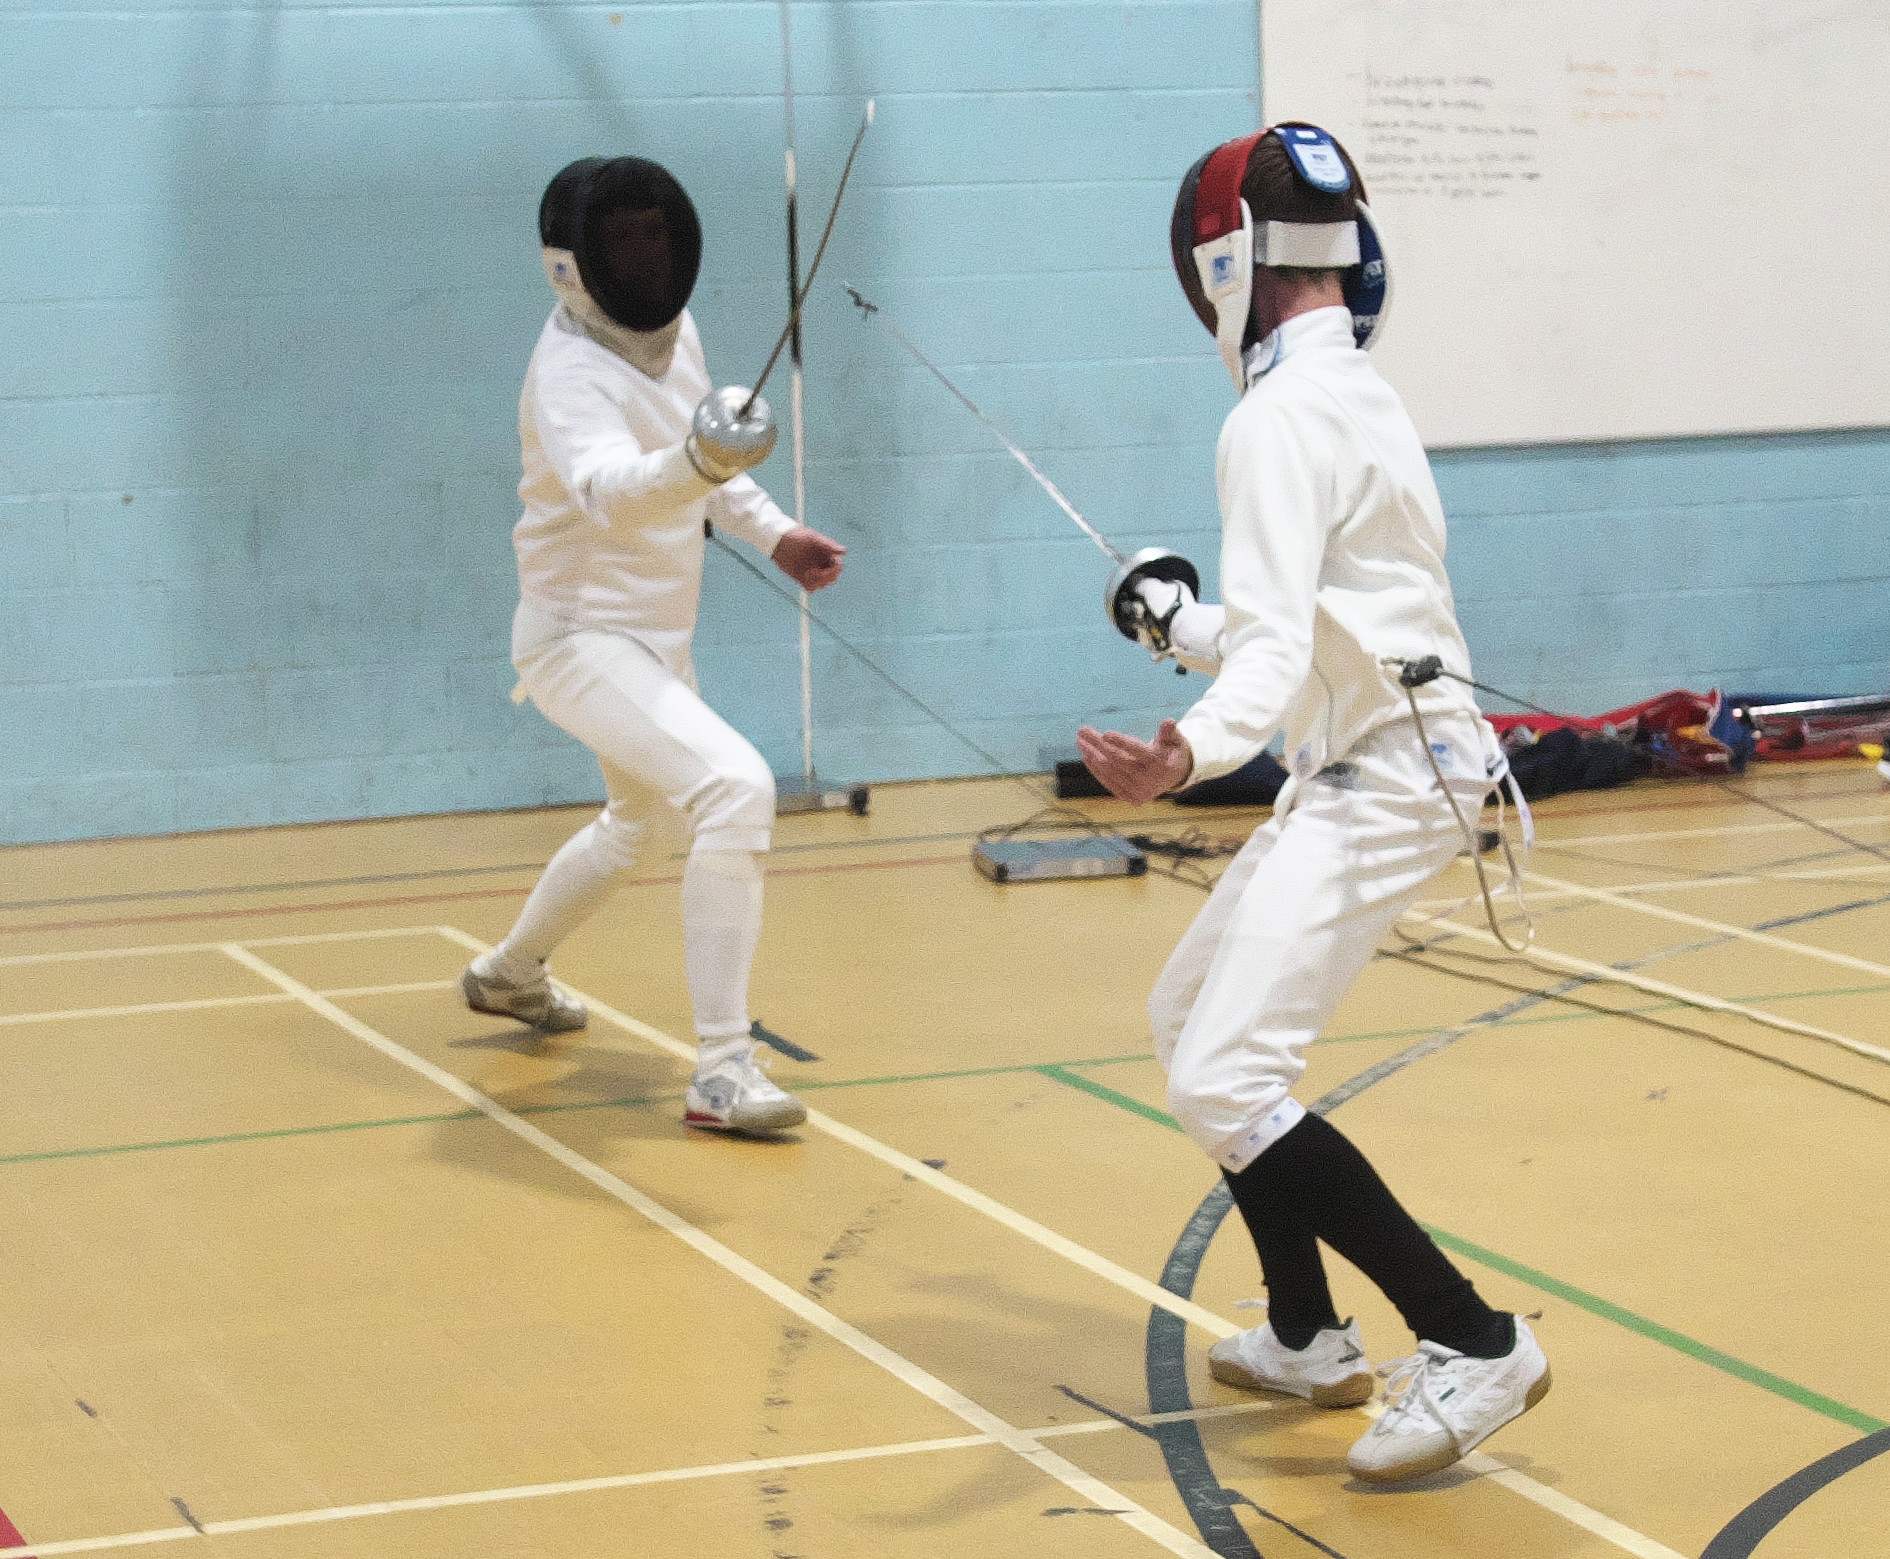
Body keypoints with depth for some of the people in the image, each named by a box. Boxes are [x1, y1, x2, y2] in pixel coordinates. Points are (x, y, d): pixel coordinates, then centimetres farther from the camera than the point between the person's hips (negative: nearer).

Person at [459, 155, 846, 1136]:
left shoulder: (672, 328, 0)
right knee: (737, 791, -28)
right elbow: (609, 490, -47)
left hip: (652, 637, 9)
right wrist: (698, 459, -66)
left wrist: (772, 532, 10)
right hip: (582, 640, -9)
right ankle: (722, 1070, -26)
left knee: (640, 819, 31)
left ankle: (509, 974, 55)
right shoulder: (570, 372, -26)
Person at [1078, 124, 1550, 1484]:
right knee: (1191, 1023, 20)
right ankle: (1309, 1337, 26)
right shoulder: (1356, 394, 14)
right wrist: (1181, 626, 40)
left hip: (1375, 787, -10)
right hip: (1364, 771, 10)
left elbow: (1274, 645, -28)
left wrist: (1192, 754, -46)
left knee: (1224, 1085, -16)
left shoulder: (1281, 418, -16)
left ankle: (1473, 1346, -14)